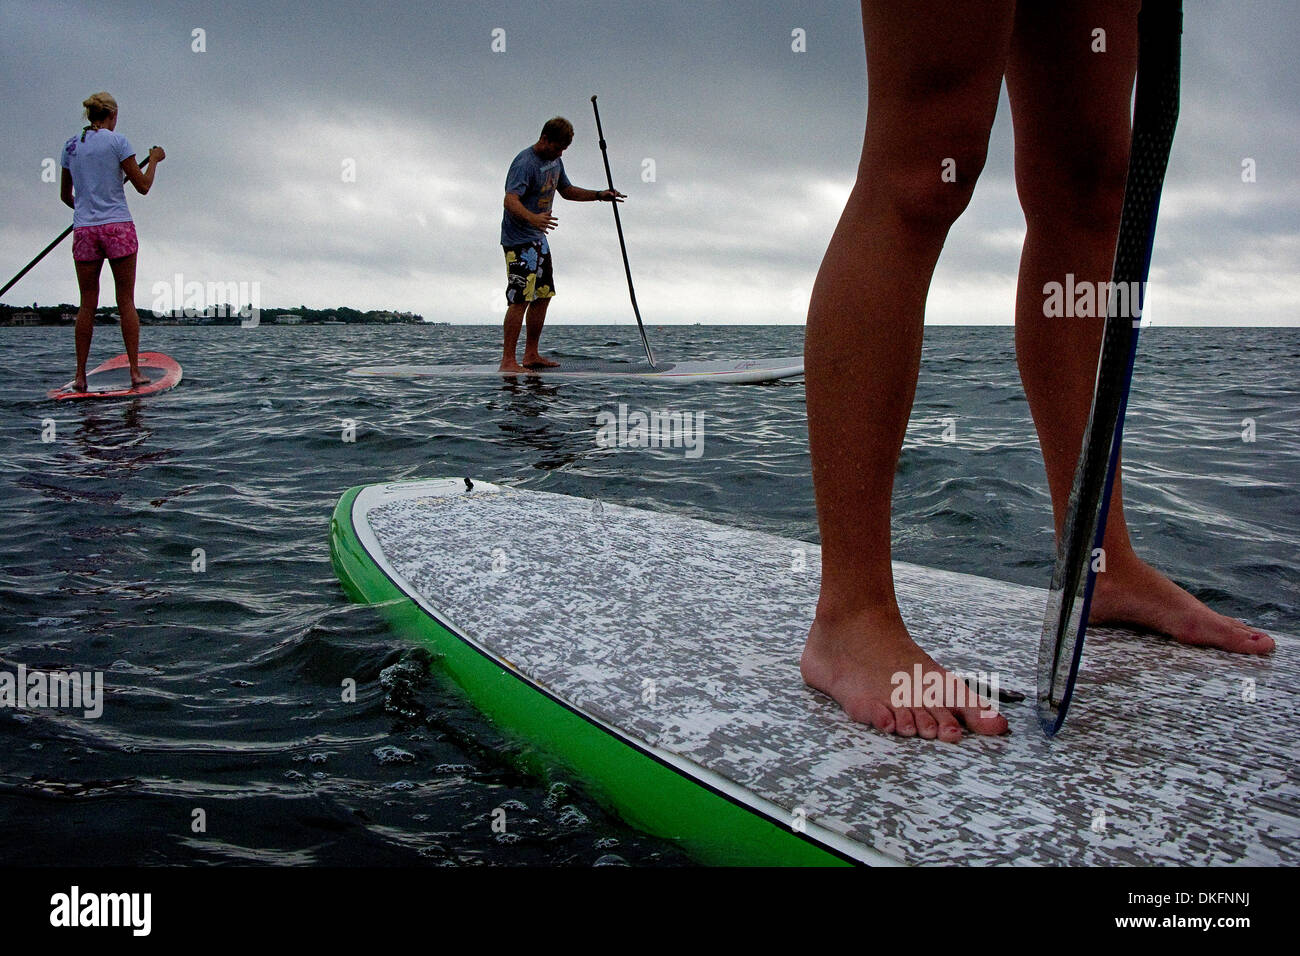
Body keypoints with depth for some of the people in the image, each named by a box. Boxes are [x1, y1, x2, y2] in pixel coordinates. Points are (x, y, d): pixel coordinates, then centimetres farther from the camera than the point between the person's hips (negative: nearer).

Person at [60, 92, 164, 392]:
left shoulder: (71, 146, 11)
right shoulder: (117, 141, -3)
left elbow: (65, 195, 19)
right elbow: (143, 186, -4)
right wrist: (154, 159, 13)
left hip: (83, 230, 4)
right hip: (118, 228, -4)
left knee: (87, 305, 7)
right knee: (126, 302, 1)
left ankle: (80, 375, 7)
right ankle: (135, 372, 1)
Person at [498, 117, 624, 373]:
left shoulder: (554, 160, 10)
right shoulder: (524, 163, -19)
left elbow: (567, 191, 25)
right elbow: (510, 200, -32)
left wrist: (599, 195, 14)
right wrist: (533, 219, -50)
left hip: (539, 239, 10)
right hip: (518, 240, -9)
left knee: (543, 296, 11)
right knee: (520, 299, -13)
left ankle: (531, 355, 20)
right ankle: (508, 361, -10)